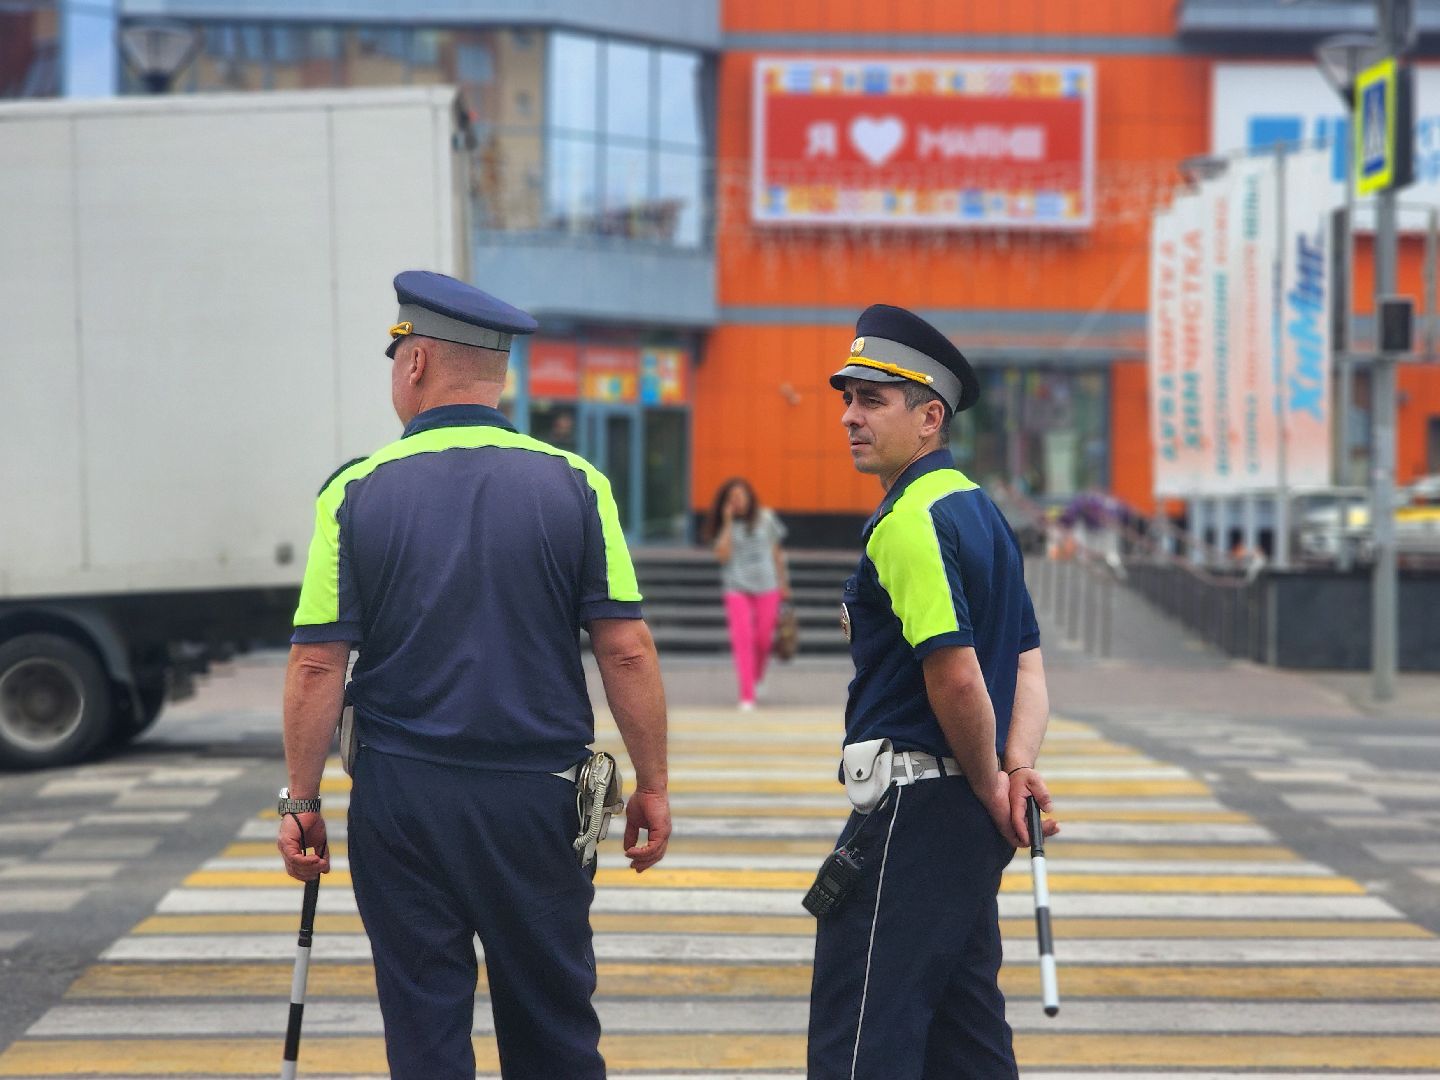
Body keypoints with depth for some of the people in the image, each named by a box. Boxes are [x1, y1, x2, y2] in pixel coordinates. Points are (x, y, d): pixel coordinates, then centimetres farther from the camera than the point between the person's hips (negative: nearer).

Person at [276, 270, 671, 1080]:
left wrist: (301, 800, 3)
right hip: (538, 796, 1)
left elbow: (317, 666, -5)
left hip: (401, 799, -1)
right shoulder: (575, 485, -3)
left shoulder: (357, 494, -4)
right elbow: (628, 652, -4)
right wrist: (653, 785, 4)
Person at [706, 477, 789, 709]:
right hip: (737, 588, -1)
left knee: (763, 638, 4)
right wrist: (728, 523, -13)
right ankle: (747, 696, -13)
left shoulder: (765, 518, 4)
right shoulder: (725, 526, 1)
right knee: (742, 638, -12)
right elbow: (723, 555, -13)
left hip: (766, 587, 1)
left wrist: (782, 582, 12)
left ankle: (757, 678, 35)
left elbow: (776, 551, 11)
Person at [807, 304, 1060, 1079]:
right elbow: (1029, 665, 16)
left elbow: (956, 675, -23)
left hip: (914, 804, -10)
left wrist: (989, 785, -9)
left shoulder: (909, 521, -15)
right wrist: (1019, 769, 2)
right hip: (968, 812, 10)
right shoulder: (979, 508, 16)